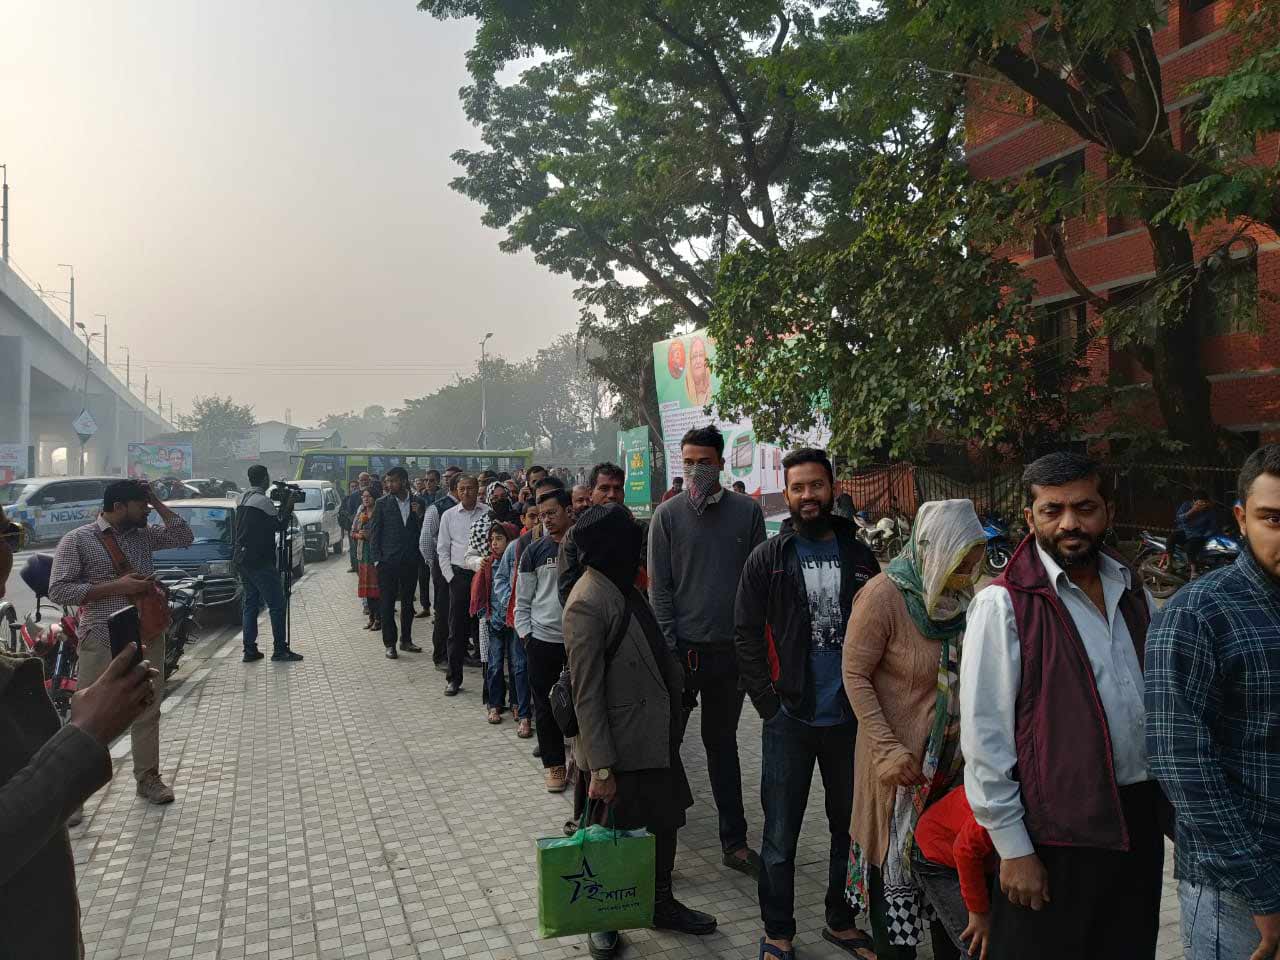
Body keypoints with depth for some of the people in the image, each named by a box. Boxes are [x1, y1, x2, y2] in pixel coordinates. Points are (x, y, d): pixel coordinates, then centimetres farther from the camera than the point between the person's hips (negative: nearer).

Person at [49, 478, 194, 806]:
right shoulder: (77, 540, -6)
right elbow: (58, 591, -10)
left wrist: (157, 501, 2)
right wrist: (116, 586, -18)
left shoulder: (143, 534, 10)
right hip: (103, 641, -5)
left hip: (147, 637, 5)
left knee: (147, 712, 12)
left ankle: (148, 777, 25)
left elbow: (184, 536, 8)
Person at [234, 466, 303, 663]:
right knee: (276, 605, -2)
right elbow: (280, 527, -10)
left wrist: (281, 507, 10)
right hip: (260, 562, -8)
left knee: (250, 604, 11)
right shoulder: (263, 501, -14)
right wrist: (288, 506, -1)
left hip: (242, 560, 8)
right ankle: (280, 650, -1)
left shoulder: (241, 499, 12)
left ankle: (249, 650, 10)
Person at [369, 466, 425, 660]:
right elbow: (374, 532, -1)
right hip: (388, 561, -2)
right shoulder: (382, 503, -2)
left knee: (408, 602, 12)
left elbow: (423, 532, 6)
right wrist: (376, 560, -6)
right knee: (387, 604, 0)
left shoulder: (417, 503, 5)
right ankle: (390, 644, 8)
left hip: (410, 561, 3)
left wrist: (419, 515, -12)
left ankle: (406, 640, 24)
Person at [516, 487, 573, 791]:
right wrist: (525, 635, -2)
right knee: (546, 706, 7)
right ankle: (554, 763, 21)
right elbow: (522, 601, 7)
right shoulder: (534, 552, 3)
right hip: (543, 640, 1)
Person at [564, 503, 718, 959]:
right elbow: (586, 694, -22)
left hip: (655, 737, 8)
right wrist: (600, 767, -22)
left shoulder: (623, 587, 5)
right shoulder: (588, 603, -23)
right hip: (621, 748, -8)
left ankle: (662, 903, 42)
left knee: (665, 819, 21)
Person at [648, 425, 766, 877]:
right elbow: (659, 586, -4)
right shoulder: (668, 514, -3)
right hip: (683, 647, -1)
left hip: (730, 648, 2)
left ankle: (735, 841, 23)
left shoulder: (747, 512, 1)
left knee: (723, 742, 14)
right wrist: (669, 648, -9)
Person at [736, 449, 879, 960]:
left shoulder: (859, 555, 5)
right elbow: (746, 636, -3)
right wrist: (770, 704, -9)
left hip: (851, 720, 3)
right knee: (781, 837, 7)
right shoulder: (767, 559, -3)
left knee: (853, 828, 16)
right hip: (790, 721, -3)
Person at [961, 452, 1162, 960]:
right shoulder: (1004, 603, -15)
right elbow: (984, 735, -15)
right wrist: (1013, 850, -14)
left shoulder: (1131, 590, 6)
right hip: (1057, 832, -6)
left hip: (1141, 819, 6)